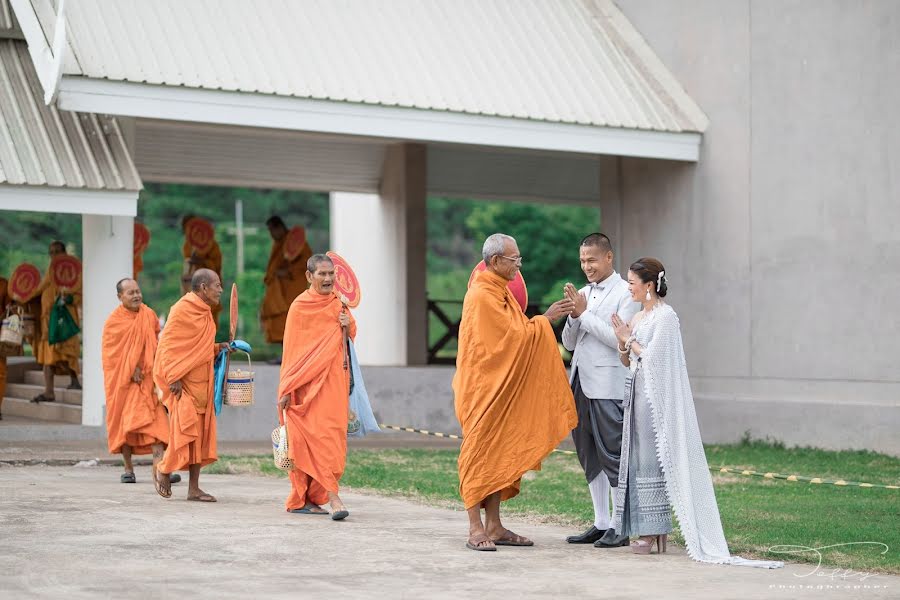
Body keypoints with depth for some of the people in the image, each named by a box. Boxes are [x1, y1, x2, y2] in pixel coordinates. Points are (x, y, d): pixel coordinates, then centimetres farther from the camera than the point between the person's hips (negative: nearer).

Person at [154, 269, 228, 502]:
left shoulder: (205, 312, 13)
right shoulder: (182, 310, -13)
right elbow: (167, 345, -15)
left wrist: (218, 347, 6)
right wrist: (173, 378, -20)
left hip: (202, 384, 8)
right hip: (182, 383, -8)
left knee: (202, 434, 5)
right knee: (185, 428, -12)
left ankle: (194, 488, 9)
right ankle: (163, 471, 11)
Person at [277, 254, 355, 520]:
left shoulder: (338, 303, 10)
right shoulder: (300, 306, -5)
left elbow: (351, 336, 18)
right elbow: (292, 349, -5)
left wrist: (348, 325, -6)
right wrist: (287, 389, -9)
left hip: (333, 380, 6)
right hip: (307, 382, -6)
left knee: (331, 435, 5)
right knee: (317, 437, -12)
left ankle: (304, 498, 15)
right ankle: (332, 497, -15)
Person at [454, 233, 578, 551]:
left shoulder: (499, 293, 15)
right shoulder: (482, 297, -16)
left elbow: (513, 333, 16)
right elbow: (513, 337, -17)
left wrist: (544, 319, 5)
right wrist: (545, 319, -9)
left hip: (501, 388, 10)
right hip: (483, 389, -10)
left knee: (500, 454, 8)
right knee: (480, 453, -7)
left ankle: (493, 525, 12)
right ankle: (476, 529, -5)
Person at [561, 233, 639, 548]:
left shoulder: (626, 293, -5)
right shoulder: (582, 294, 15)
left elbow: (619, 339, -15)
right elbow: (569, 343, 16)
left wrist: (584, 313, -13)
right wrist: (573, 315, -3)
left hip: (608, 387, -7)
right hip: (580, 383, 7)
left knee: (613, 456, -5)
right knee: (590, 459, 11)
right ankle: (601, 524, 18)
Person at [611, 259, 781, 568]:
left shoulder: (665, 316, -11)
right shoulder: (638, 317, 15)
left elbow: (652, 356, -17)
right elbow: (627, 361, 18)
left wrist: (631, 340, -3)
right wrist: (623, 341, 0)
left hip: (656, 397, -9)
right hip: (638, 393, 9)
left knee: (652, 459, -7)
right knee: (639, 459, 7)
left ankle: (655, 533, -3)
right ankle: (650, 531, 11)